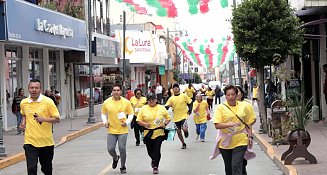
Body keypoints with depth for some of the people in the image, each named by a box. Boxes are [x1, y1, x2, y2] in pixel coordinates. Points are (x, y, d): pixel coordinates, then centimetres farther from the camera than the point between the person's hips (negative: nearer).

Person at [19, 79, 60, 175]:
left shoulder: (48, 101, -9)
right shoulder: (23, 103, 3)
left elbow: (57, 119, -7)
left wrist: (44, 119, -23)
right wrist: (23, 123, 5)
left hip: (46, 141, -1)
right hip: (30, 141, 1)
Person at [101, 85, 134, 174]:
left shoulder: (126, 102, -3)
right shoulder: (107, 102, -1)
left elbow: (131, 114, 6)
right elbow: (103, 113, 13)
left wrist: (127, 122, -9)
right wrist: (105, 122, -3)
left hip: (122, 130, -1)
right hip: (111, 130, 1)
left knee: (122, 149, 0)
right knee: (110, 149, -1)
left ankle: (123, 167, 20)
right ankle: (115, 158, 35)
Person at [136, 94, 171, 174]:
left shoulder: (162, 108, 4)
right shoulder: (144, 109, 2)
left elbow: (168, 118, 13)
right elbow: (138, 120, 2)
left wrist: (165, 124, -5)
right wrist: (144, 124, -16)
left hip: (159, 133, -1)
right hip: (148, 133, 1)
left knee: (157, 150, -8)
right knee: (150, 150, 9)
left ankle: (156, 167, 4)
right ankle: (153, 159, 42)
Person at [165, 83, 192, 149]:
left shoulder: (184, 96, -3)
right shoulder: (171, 98, 1)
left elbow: (190, 102, 4)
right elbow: (166, 106, -2)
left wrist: (190, 110, -6)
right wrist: (167, 106, -24)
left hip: (183, 116, -3)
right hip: (176, 117, 3)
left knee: (184, 129, -22)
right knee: (178, 131, 8)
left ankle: (186, 132, 16)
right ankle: (183, 143, 28)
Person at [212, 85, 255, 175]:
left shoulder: (243, 106, 4)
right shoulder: (220, 108, -3)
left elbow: (247, 123, 13)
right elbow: (217, 125, -13)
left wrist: (250, 136, 5)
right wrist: (230, 124, -25)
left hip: (240, 141, 0)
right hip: (225, 142, 1)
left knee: (236, 166, -13)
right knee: (228, 167, 13)